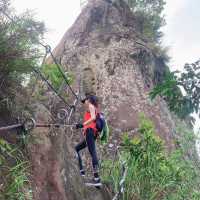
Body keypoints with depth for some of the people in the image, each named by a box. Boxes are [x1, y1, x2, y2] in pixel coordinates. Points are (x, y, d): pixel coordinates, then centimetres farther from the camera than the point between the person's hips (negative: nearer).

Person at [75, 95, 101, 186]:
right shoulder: (95, 109, 30)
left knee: (93, 153, -17)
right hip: (93, 133, 10)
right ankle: (81, 170, 7)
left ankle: (97, 178, -23)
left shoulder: (91, 106, 4)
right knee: (76, 149, 16)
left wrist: (83, 125, -24)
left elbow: (93, 118, -15)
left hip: (89, 131, -10)